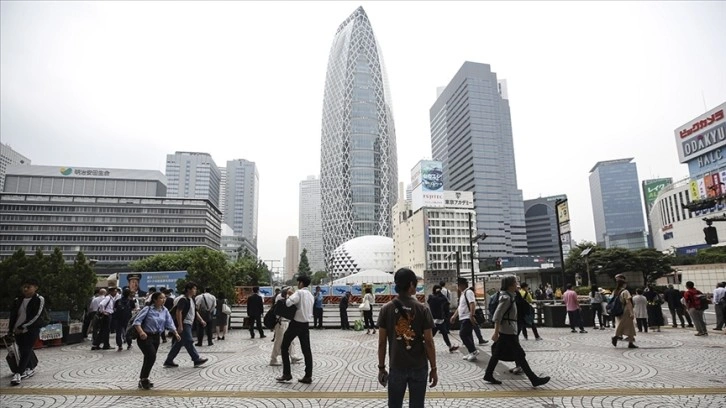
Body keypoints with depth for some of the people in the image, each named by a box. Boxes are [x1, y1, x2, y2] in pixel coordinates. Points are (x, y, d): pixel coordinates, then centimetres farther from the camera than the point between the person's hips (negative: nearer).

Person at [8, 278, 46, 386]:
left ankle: (18, 373, -10)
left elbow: (36, 316, -14)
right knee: (23, 351, 12)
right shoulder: (17, 300, 7)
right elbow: (13, 316, 11)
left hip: (31, 330, -5)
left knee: (26, 351, -9)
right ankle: (30, 368, 26)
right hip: (18, 330, 6)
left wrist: (23, 327, -15)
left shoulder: (39, 300, -9)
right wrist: (10, 330, 7)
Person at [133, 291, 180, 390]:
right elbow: (137, 321, -17)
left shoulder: (165, 311, 3)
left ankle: (143, 380, 28)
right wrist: (141, 332, -32)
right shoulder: (148, 309, -13)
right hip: (145, 337, -6)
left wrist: (176, 333, -11)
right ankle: (143, 379, 2)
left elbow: (170, 324, 2)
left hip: (156, 337, 6)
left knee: (149, 358, 12)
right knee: (152, 356, -16)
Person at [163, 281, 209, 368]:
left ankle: (169, 361, 19)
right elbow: (178, 312, -19)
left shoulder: (191, 300, 17)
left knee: (179, 343, 13)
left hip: (188, 324, 10)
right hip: (184, 325, -10)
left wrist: (201, 320, 11)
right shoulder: (183, 300, -14)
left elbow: (195, 312, 22)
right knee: (189, 342, -5)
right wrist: (180, 325, -22)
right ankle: (197, 360, -1)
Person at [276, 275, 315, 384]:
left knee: (284, 347, 7)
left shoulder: (299, 293, -13)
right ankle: (308, 376, 6)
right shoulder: (310, 295, 13)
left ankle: (286, 374, 6)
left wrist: (288, 295, -5)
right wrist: (292, 295, 9)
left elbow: (288, 303, -25)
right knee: (306, 350, 7)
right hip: (306, 325, 7)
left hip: (296, 324, -7)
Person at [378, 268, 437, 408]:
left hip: (396, 367, 1)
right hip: (419, 367, -1)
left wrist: (381, 368, 6)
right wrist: (433, 368, 2)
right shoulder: (422, 309, -9)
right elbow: (429, 342, -8)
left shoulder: (386, 309, -5)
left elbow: (382, 342, -3)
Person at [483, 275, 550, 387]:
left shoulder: (509, 296, 14)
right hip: (508, 331, -10)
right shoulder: (506, 298, -17)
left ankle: (488, 375, 18)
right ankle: (534, 379, 1)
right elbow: (497, 315, -22)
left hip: (505, 331, 10)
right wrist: (496, 332, -24)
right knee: (519, 355, -4)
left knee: (497, 354, 12)